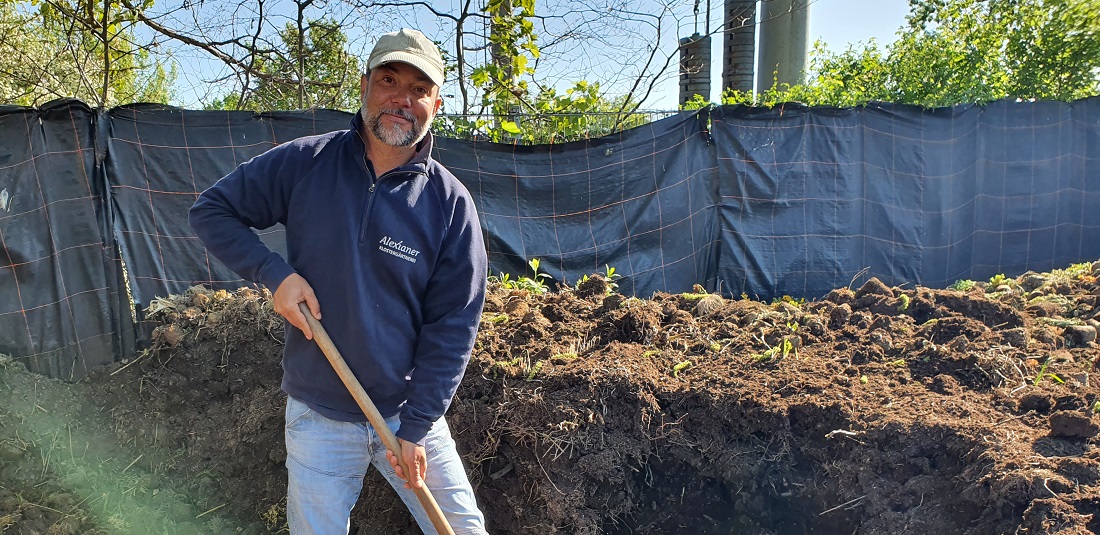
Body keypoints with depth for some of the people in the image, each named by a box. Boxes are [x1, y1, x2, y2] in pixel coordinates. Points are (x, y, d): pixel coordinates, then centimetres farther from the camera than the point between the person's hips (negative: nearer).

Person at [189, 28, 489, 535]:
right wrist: (274, 273, -15)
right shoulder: (303, 163, -7)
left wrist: (415, 428, -10)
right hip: (318, 417, 0)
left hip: (411, 413, 0)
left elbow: (452, 326, -9)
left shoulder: (451, 203, -10)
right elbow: (211, 210, 1)